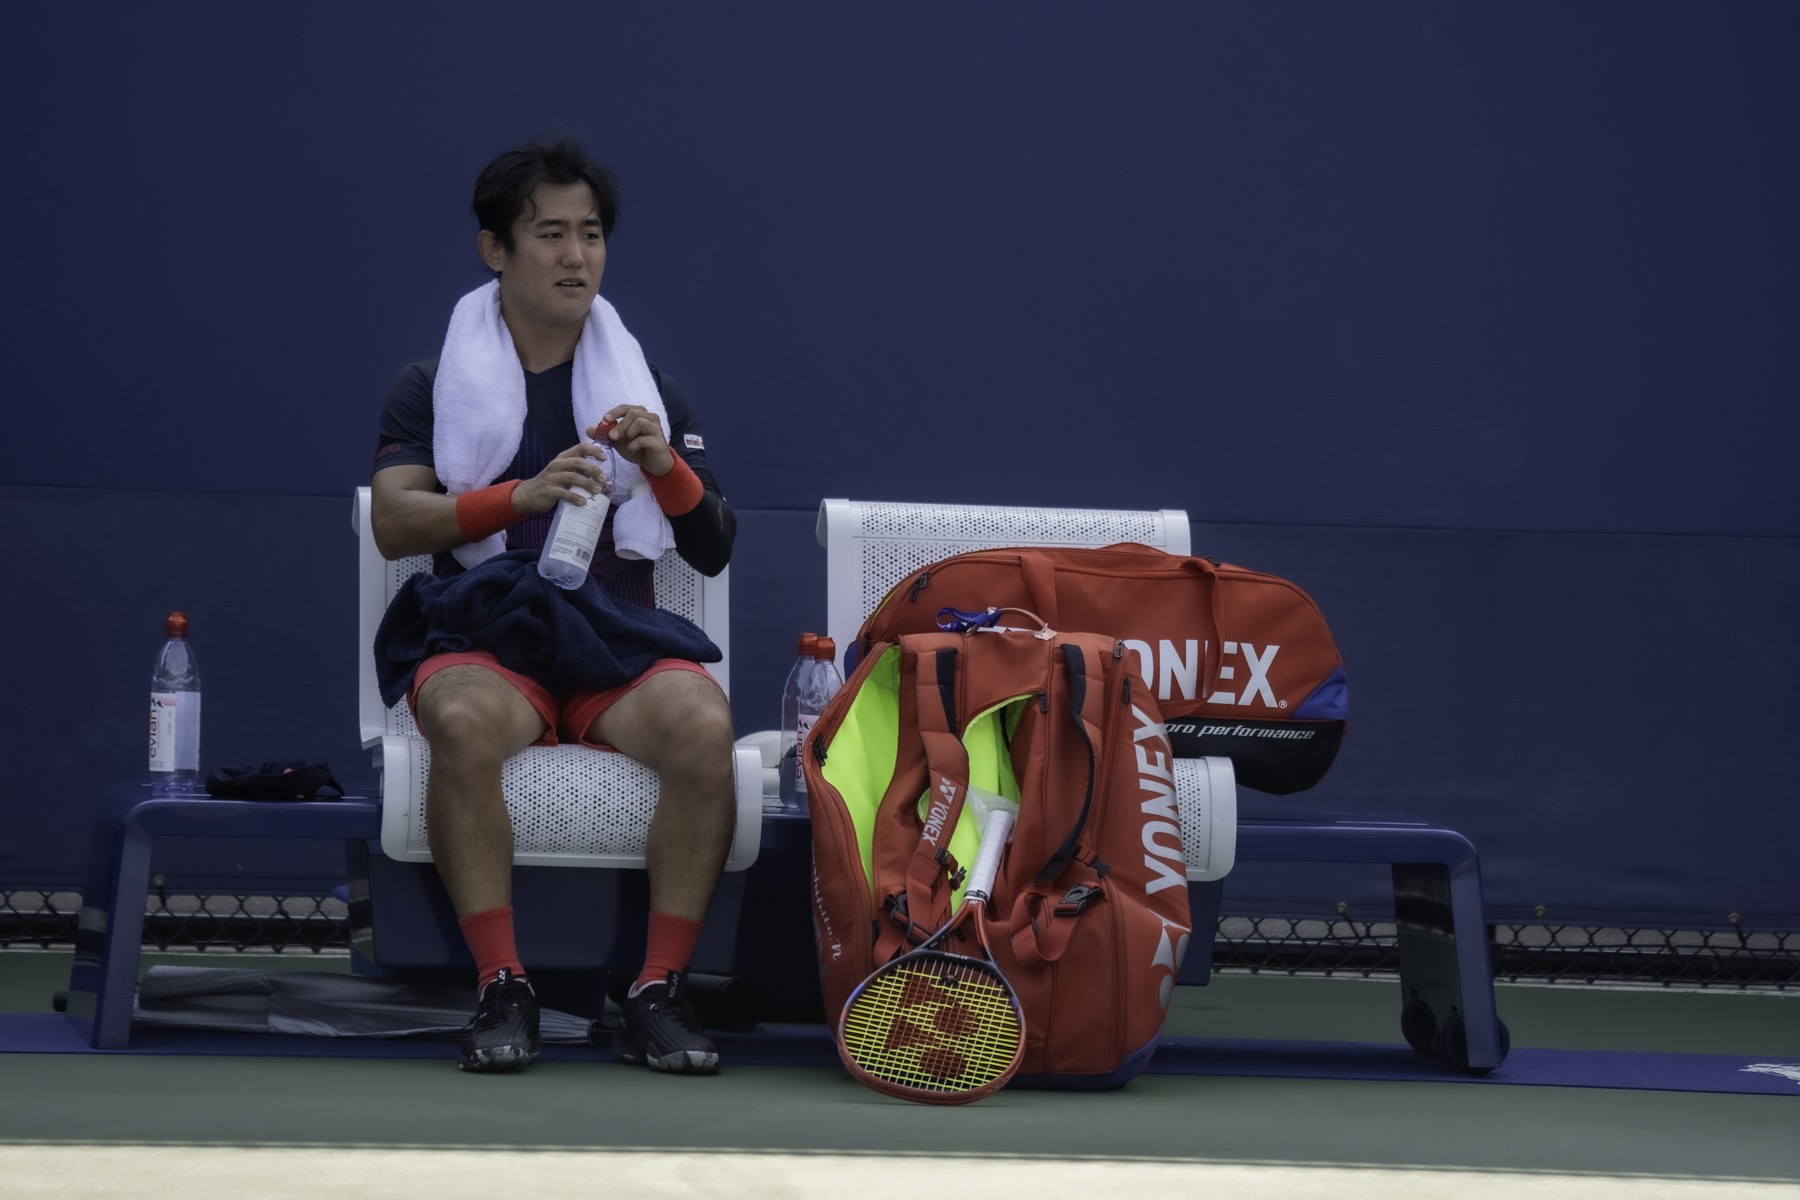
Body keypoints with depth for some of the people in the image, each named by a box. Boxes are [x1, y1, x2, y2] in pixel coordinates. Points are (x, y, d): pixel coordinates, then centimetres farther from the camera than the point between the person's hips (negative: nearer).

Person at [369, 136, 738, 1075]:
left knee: (703, 727, -33)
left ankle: (658, 994, -27)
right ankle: (501, 990, -31)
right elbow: (392, 523, -3)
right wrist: (522, 495, -17)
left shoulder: (648, 391, 20)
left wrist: (666, 467, -4)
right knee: (466, 725, -38)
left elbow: (713, 552, 16)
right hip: (486, 644, -2)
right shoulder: (433, 387, 13)